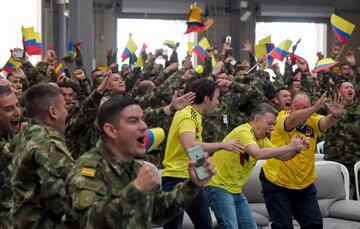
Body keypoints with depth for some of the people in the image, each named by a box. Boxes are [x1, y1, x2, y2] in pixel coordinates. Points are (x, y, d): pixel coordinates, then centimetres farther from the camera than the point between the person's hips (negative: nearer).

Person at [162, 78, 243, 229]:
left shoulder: (196, 116, 12)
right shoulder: (187, 116, -17)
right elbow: (190, 146, -34)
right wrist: (223, 145, -29)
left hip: (193, 179, 10)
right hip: (176, 179, -9)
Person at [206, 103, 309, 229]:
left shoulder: (261, 139, 9)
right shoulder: (243, 132, -19)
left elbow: (282, 156, 12)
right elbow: (258, 154, -35)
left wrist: (298, 148, -8)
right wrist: (289, 147, -28)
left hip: (236, 190, 9)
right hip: (219, 187, -9)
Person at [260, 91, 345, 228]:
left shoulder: (312, 120, -6)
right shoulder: (281, 117, -15)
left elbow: (325, 122, -27)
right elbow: (292, 120, -38)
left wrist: (334, 116, -51)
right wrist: (315, 108, -55)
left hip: (305, 184, 4)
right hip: (276, 183, -4)